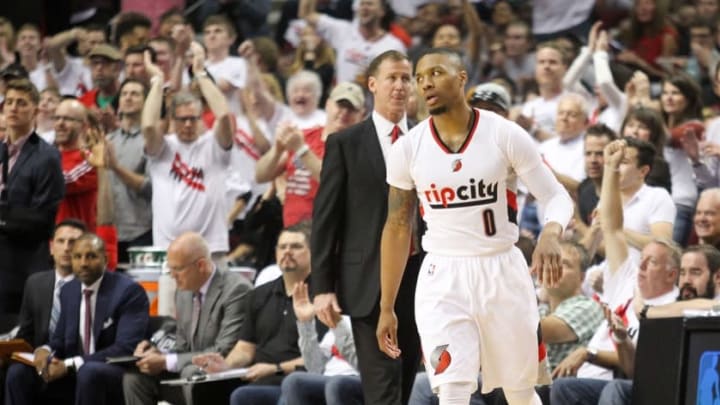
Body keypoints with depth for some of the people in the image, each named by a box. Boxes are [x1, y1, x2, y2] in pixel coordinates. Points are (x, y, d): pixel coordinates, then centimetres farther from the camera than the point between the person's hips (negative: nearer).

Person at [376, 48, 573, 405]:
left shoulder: (505, 135, -6)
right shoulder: (409, 148, -1)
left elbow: (556, 196, -5)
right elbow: (397, 228, 8)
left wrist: (551, 234, -30)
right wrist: (387, 308, 8)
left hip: (502, 272, 0)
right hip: (443, 280, 0)